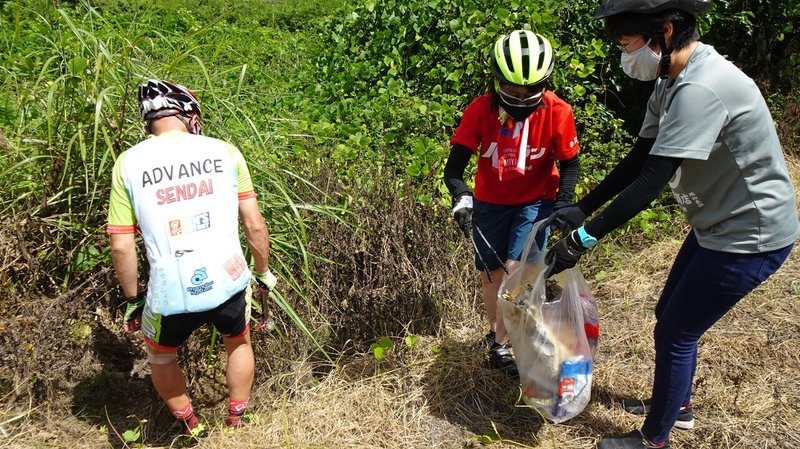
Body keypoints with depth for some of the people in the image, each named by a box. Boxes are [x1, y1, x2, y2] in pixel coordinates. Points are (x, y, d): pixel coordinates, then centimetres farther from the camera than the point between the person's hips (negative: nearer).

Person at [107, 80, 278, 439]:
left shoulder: (128, 163, 0)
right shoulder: (224, 152, 1)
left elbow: (121, 246, 0)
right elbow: (255, 225, 2)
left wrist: (133, 300, 14)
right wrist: (264, 273, 17)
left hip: (171, 293, 0)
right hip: (228, 283, 1)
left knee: (161, 357, 32)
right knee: (239, 344, 33)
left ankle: (193, 431, 42)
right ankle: (237, 423, 45)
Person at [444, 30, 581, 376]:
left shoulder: (557, 113, -19)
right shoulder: (480, 110, -20)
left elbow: (570, 164, -5)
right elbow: (454, 166, -19)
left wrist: (563, 204, -18)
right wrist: (461, 197, -36)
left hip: (535, 201, -1)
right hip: (490, 202, 2)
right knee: (491, 273, 8)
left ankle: (500, 344, 5)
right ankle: (496, 332, 33)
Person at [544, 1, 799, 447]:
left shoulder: (700, 89, -30)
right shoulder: (673, 80, 1)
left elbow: (650, 182, -32)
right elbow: (638, 159, 3)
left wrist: (583, 239, -28)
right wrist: (581, 209, -2)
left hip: (750, 235, -9)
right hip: (719, 222, 9)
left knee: (674, 334, 2)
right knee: (671, 318, 21)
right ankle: (678, 405, 45)